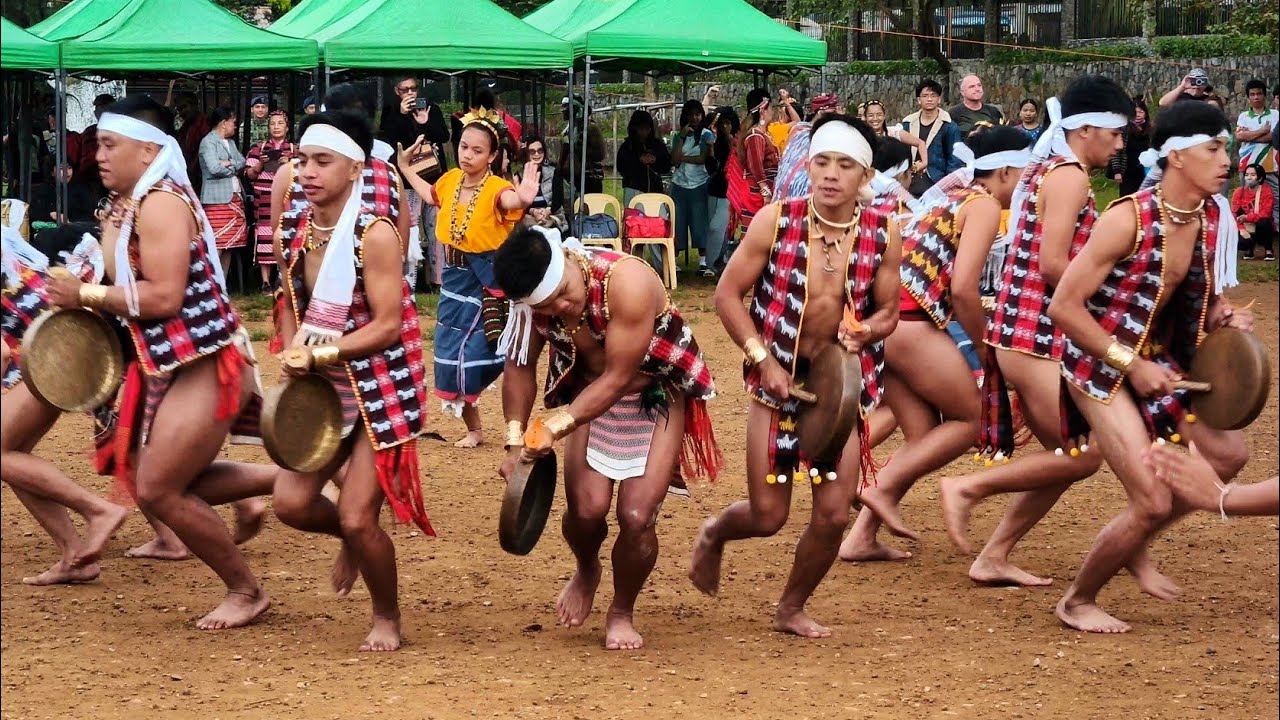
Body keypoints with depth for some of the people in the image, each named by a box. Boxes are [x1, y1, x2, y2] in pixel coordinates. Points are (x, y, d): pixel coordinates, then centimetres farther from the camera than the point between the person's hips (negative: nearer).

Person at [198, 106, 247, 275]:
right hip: (217, 199, -8)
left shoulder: (230, 142, 20)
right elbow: (214, 168, -17)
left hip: (235, 197, 8)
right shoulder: (208, 142, -6)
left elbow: (242, 162, 9)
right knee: (217, 246, -12)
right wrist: (234, 169, -1)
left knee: (230, 245, 7)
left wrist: (228, 163, -10)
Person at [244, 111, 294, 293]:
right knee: (265, 238, -5)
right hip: (264, 202, 0)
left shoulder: (295, 150, 10)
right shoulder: (258, 148, 10)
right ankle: (266, 281, -1)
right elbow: (249, 174, 8)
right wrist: (260, 164, -10)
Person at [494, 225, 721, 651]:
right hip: (591, 393, 4)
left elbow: (618, 378, -30)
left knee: (636, 516, -12)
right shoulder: (533, 301, -18)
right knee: (586, 508, -12)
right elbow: (520, 367, -2)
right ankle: (586, 572, 24)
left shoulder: (627, 282, -35)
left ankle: (622, 612, 15)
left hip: (655, 396, -3)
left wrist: (555, 428, -33)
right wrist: (515, 442, -8)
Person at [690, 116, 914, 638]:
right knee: (768, 516, 0)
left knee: (833, 515, -1)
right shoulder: (775, 221, -11)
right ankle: (714, 534, 36)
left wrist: (865, 330, -17)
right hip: (778, 380, -2)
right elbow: (728, 293, -5)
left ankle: (792, 610, 23)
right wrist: (762, 359, -13)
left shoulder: (883, 234, -5)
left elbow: (888, 311, 6)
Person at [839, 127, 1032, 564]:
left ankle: (861, 537, 7)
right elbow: (963, 289, -14)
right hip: (910, 323, -9)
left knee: (924, 437, 13)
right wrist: (984, 347, -1)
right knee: (971, 417, 5)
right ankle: (882, 491, -4)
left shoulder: (950, 192, 23)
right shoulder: (984, 205, -4)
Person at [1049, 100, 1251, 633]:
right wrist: (1132, 365, -22)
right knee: (1153, 503, -11)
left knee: (1229, 454, 8)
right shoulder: (1128, 219, -25)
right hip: (1101, 364, -8)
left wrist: (1225, 317, -9)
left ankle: (1133, 540, 26)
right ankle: (1077, 603, 10)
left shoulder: (1211, 218, -3)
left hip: (1158, 357, 8)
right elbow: (1064, 307, -23)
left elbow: (1204, 295, 14)